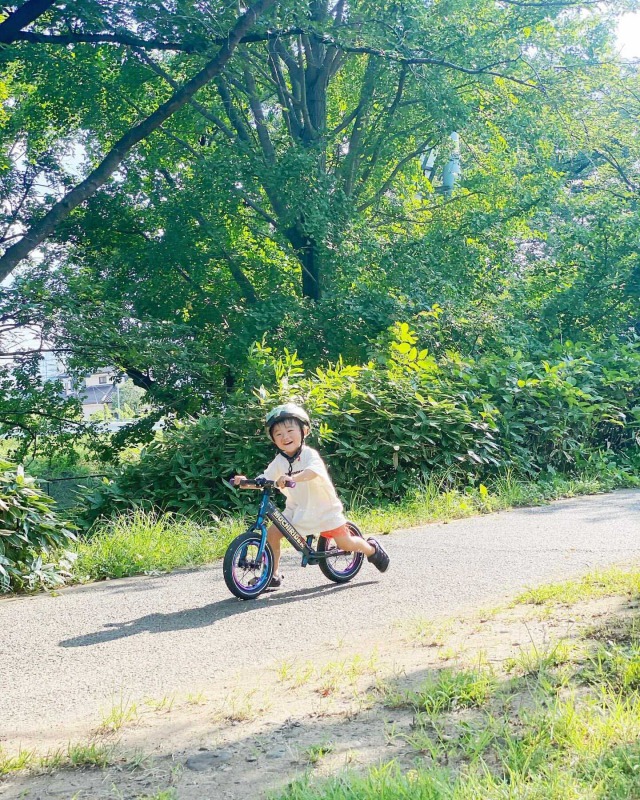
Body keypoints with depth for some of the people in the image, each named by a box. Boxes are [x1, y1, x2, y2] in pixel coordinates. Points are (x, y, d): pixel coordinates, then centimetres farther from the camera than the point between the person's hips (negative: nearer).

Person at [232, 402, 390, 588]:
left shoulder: (309, 454, -20)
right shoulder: (279, 462, -4)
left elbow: (313, 471, -41)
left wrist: (292, 478, -60)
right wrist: (245, 481, -28)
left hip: (324, 508, -4)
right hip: (296, 510, 4)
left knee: (345, 543, -7)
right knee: (272, 533, -13)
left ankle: (372, 548, 25)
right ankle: (274, 574, 2)